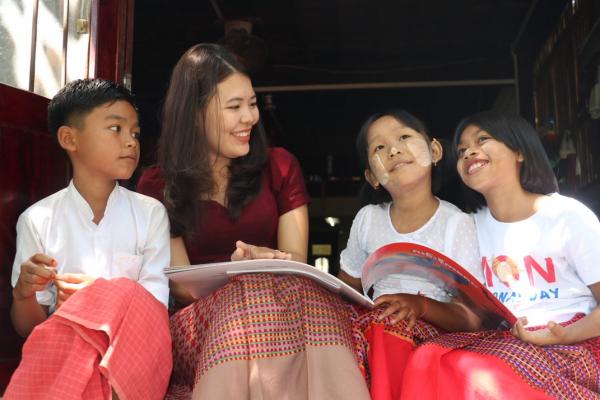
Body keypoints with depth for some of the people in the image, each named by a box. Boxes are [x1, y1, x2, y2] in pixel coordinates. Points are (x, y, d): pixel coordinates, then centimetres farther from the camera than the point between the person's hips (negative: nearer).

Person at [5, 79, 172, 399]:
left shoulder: (151, 213, 4)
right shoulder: (37, 220, 4)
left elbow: (155, 307, -2)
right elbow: (29, 327, 7)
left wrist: (102, 298, -21)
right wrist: (23, 293, -15)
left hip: (131, 344, 2)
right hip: (61, 343, -2)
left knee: (127, 297, -32)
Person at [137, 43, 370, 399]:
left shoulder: (279, 167, 12)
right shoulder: (158, 188, 7)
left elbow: (295, 262, 4)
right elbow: (181, 285, -2)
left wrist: (263, 261, -22)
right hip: (201, 317, -1)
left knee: (309, 294, -34)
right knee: (252, 292, -36)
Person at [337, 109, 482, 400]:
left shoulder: (457, 225, -8)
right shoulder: (367, 219, 5)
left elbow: (472, 319, -10)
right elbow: (347, 289, 16)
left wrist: (422, 305, -29)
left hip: (434, 331, -4)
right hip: (375, 325, 4)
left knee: (385, 328, -34)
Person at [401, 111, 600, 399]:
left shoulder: (569, 216, -3)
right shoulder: (474, 226, 12)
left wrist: (566, 335, -21)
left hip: (570, 343, -4)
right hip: (498, 338, 4)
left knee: (475, 374, -34)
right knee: (426, 360, -28)